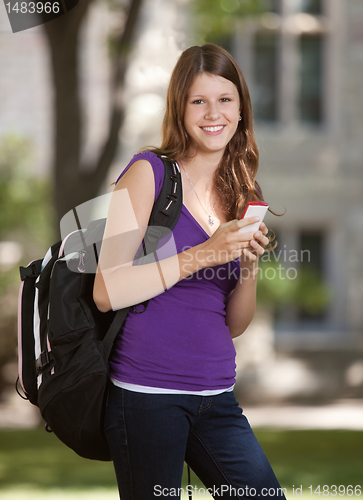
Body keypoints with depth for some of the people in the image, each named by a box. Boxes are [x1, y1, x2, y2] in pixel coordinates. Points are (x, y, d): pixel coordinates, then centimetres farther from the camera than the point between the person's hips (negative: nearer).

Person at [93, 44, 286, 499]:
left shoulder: (241, 195, 13)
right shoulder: (149, 172, -4)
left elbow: (234, 325, 15)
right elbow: (107, 292, -14)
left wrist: (250, 264, -4)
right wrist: (203, 255, -17)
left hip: (215, 394, 6)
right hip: (147, 392, -6)